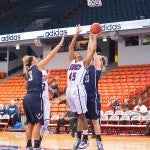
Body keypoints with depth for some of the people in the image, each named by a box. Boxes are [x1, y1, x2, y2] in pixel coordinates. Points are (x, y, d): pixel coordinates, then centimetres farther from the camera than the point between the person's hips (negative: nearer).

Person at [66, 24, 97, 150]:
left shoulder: (85, 63, 5)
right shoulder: (72, 61, 19)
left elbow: (93, 50, -4)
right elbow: (71, 47, 19)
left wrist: (93, 38, 7)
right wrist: (77, 34, 17)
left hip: (78, 90, -6)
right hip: (69, 90, 6)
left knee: (82, 116, -2)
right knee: (79, 116, 11)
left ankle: (86, 139, 5)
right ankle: (79, 138, 14)